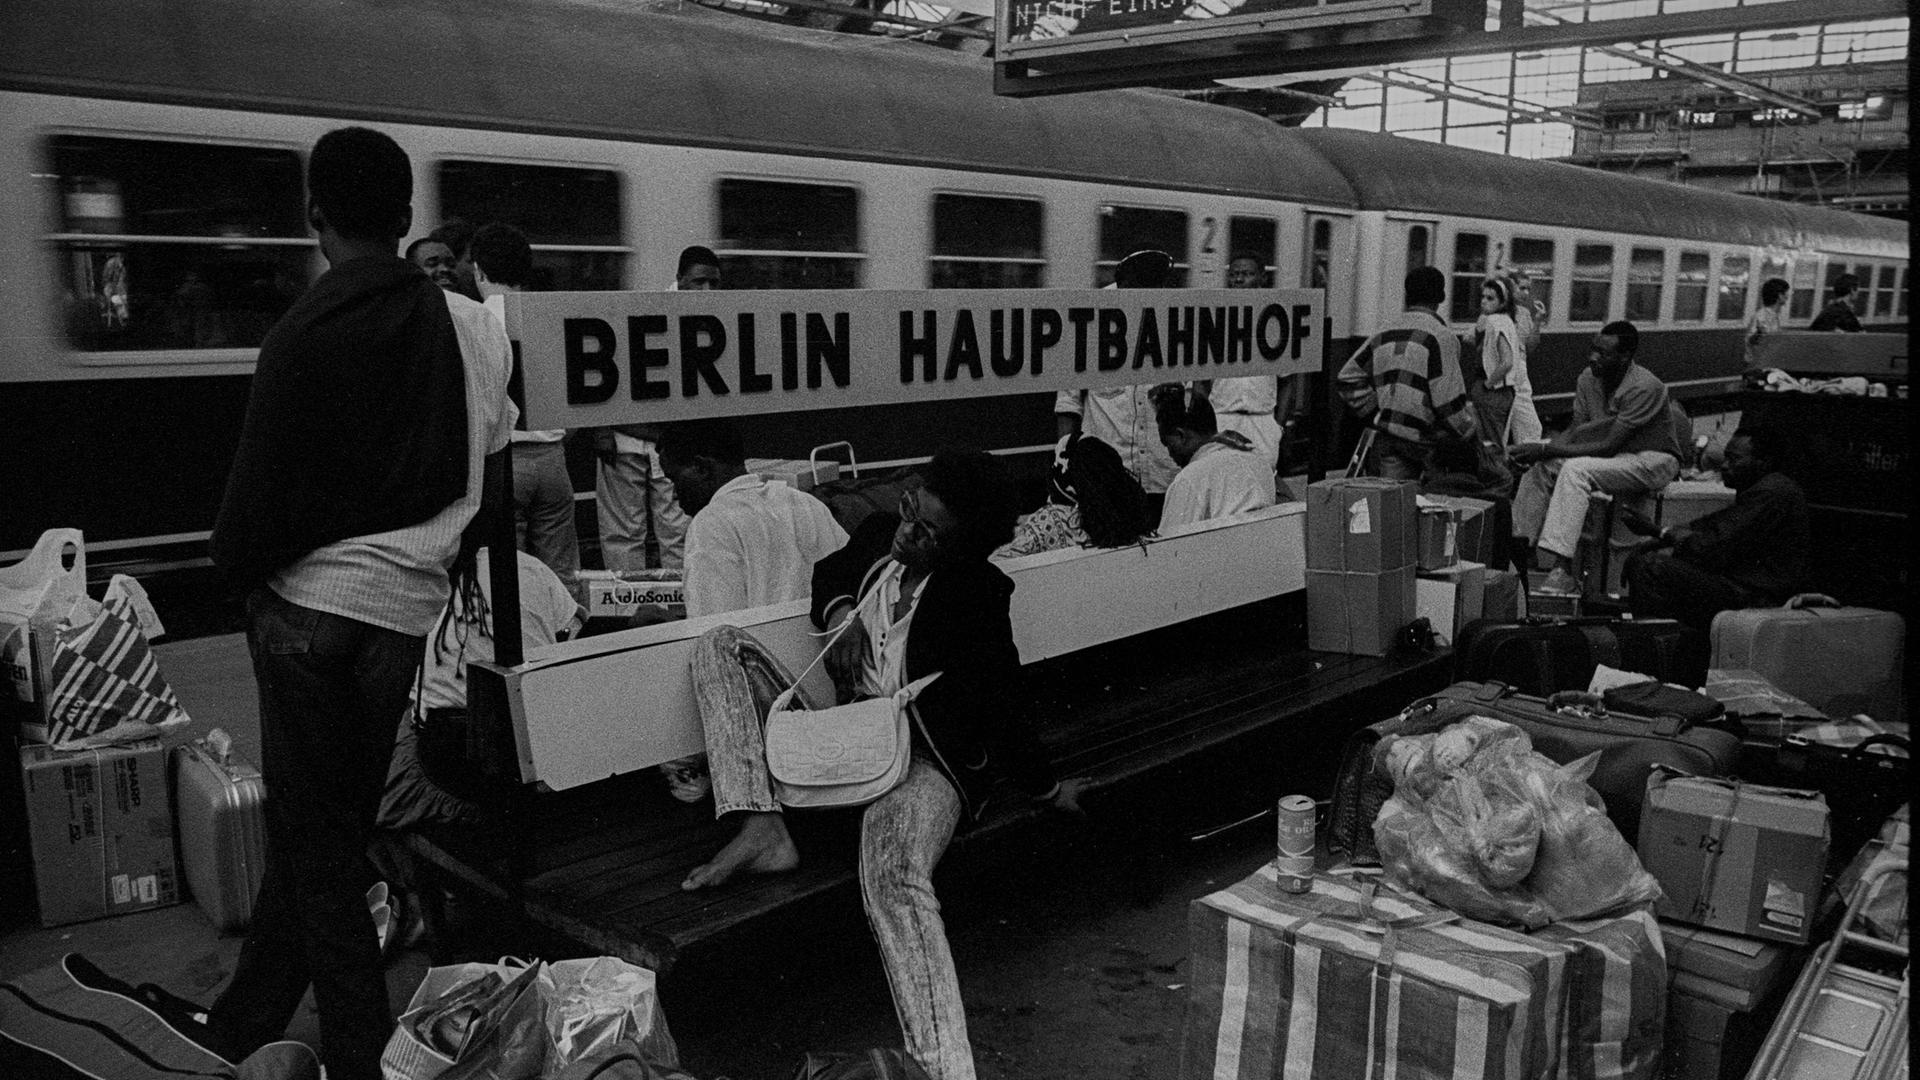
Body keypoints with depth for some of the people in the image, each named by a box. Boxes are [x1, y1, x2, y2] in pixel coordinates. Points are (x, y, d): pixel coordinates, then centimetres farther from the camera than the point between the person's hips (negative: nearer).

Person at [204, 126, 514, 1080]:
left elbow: (262, 492, -10)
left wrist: (239, 566, 8)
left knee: (313, 835, 8)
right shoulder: (472, 328, -1)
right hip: (411, 605, 5)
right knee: (329, 826, 17)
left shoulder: (308, 333, -13)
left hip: (314, 605, -5)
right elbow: (493, 452, 5)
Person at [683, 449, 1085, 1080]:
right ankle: (761, 828, -20)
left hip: (928, 760, -7)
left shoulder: (976, 595, -13)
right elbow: (830, 572, 25)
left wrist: (1045, 790, 3)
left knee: (892, 870, -40)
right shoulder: (880, 534, 3)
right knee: (721, 645, -1)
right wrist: (842, 614, 1)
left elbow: (1005, 704, -5)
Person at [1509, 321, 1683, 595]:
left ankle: (1563, 571, -37)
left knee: (1575, 470, -32)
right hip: (1613, 457, 8)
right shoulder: (1588, 379, -1)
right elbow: (1576, 429, 1)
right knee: (1539, 466, -11)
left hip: (1653, 461, -8)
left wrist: (1547, 450, -29)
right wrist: (1543, 449, -21)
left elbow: (1609, 444, -27)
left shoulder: (1645, 388, -24)